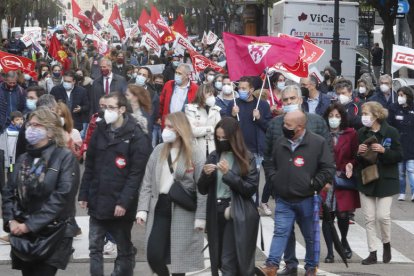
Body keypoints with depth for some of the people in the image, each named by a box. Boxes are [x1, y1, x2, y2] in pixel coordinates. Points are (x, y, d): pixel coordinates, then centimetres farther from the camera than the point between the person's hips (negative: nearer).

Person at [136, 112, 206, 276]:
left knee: (179, 257, 4)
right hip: (160, 208, 4)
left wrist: (200, 217, -13)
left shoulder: (195, 154, -7)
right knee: (153, 255, -2)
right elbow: (147, 183, 8)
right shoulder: (158, 151, 7)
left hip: (183, 212, -4)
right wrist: (142, 209, -1)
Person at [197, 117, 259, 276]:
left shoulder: (247, 159, -4)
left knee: (228, 262, -8)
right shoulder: (214, 156, 8)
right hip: (216, 213, 5)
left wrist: (229, 173, -18)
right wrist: (206, 175, -12)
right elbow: (203, 190, 8)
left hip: (237, 215, -5)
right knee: (219, 260, 11)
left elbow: (250, 189, -11)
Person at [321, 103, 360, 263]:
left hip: (344, 180, 0)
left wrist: (351, 165, -14)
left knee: (343, 214, -2)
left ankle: (344, 241, 29)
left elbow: (356, 156, 6)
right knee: (327, 216, -1)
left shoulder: (351, 134, 3)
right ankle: (330, 252, 9)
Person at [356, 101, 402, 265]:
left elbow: (399, 156, -7)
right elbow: (355, 157, 11)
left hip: (385, 180, -3)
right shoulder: (361, 133, 4)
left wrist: (384, 151, -21)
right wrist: (358, 152, -11)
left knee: (383, 215, -9)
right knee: (369, 218, 4)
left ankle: (386, 244, 19)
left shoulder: (391, 132, -7)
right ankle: (372, 253, 12)